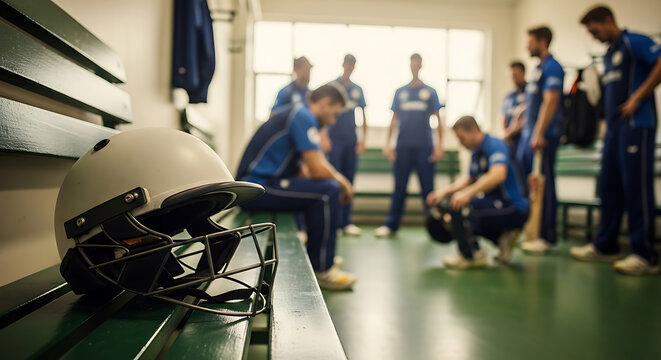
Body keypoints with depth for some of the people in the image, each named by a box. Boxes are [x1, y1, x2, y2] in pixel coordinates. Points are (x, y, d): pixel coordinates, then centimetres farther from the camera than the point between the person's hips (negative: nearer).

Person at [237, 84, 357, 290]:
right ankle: (321, 269, -9)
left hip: (253, 185, 11)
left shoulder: (296, 113, 20)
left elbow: (314, 165, 25)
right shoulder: (304, 117, -12)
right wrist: (342, 183, -2)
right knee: (328, 191, -19)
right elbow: (317, 170, -21)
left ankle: (323, 256, 25)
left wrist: (339, 180, 12)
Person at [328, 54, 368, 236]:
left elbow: (363, 115, 15)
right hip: (335, 138, -4)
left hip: (351, 140, 4)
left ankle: (346, 222, 13)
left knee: (349, 180, 7)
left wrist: (363, 138, 5)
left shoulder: (357, 89, 12)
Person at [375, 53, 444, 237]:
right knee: (399, 186, 4)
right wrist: (387, 143, 3)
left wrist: (439, 145, -4)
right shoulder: (400, 92, 12)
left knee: (427, 187, 2)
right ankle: (391, 224, 9)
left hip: (424, 146, -1)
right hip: (403, 146, 2)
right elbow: (394, 119, 12)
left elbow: (438, 119, 5)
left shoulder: (430, 91, 7)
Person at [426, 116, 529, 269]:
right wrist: (444, 191, 14)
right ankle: (503, 237, 13)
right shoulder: (476, 153, 14)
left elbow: (498, 175, -32)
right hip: (498, 204, 10)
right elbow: (469, 179, 26)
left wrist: (468, 193, -39)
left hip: (514, 209, -10)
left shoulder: (494, 145, -15)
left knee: (458, 204, -25)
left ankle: (470, 255, -10)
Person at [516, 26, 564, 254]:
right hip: (528, 135, 10)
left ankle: (548, 237, 1)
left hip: (543, 136, -10)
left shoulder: (551, 67, -9)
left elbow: (550, 102, -18)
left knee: (544, 186, -6)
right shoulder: (539, 68, 20)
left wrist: (539, 134, -23)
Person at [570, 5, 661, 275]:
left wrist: (638, 97, -16)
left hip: (636, 125, -9)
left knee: (637, 187, -9)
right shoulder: (608, 56, 22)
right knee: (610, 187, 9)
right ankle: (605, 247, 17)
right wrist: (608, 123, 14)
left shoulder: (633, 42, -3)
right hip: (614, 128, 9)